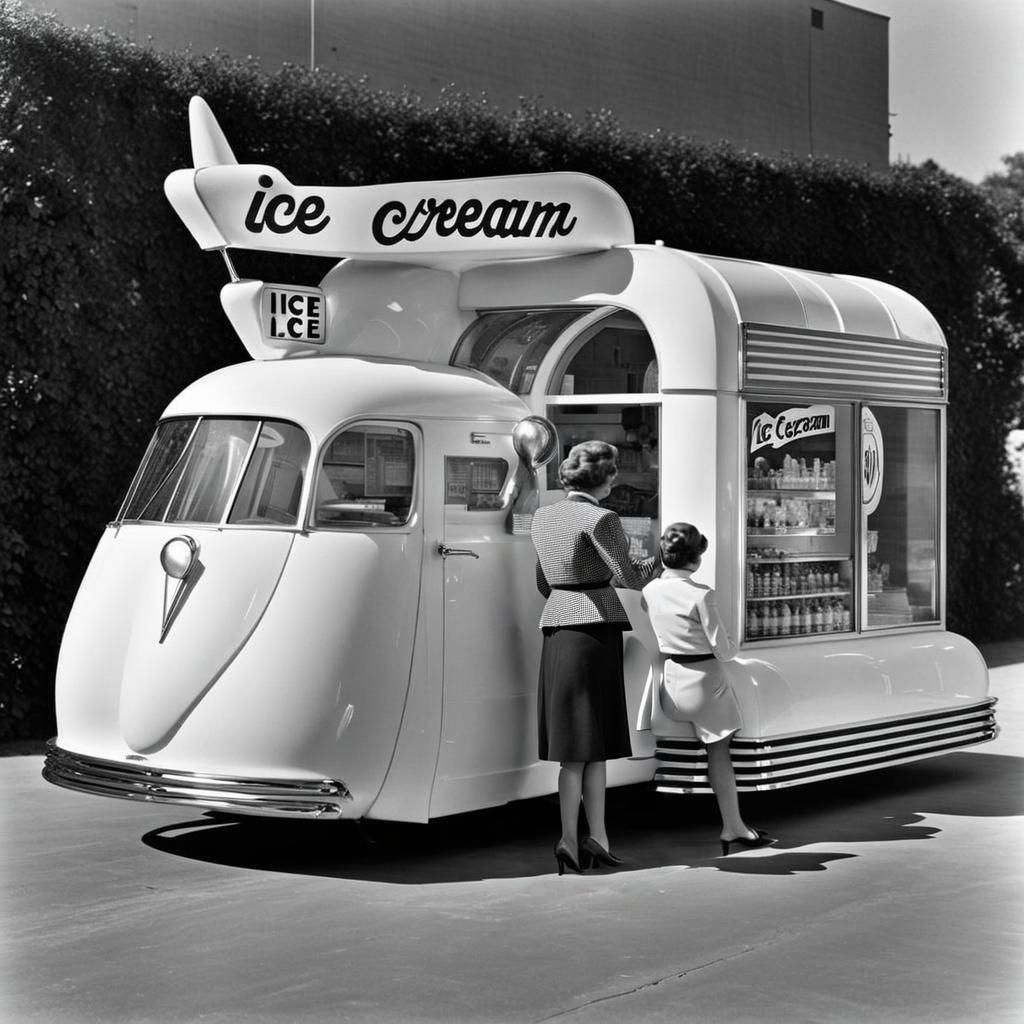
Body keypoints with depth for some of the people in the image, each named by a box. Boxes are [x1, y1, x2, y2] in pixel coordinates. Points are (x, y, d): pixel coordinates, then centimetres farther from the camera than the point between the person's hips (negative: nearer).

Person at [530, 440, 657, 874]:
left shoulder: (543, 517, 9)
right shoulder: (599, 519, -13)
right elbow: (628, 577, -15)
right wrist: (647, 569, 6)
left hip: (556, 626, 7)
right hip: (595, 630, -7)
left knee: (586, 742, 9)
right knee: (587, 744, 0)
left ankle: (597, 839, 7)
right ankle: (572, 838, 0)